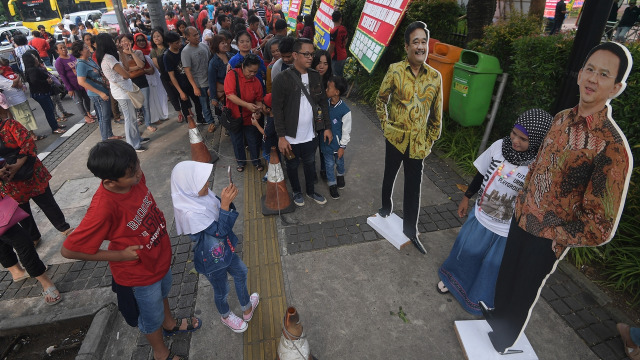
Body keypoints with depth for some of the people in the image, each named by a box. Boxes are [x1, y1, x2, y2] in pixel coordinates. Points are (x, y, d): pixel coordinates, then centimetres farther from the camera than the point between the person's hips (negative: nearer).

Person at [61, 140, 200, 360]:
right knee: (152, 315, 21)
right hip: (140, 272, -6)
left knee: (163, 292, 33)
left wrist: (156, 215, -5)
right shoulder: (104, 208, -39)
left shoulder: (133, 177, -20)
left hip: (160, 255, 6)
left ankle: (169, 324, 64)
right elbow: (69, 250, -27)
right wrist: (120, 255, -23)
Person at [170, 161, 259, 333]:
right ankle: (226, 315, 54)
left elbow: (220, 213, -1)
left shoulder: (203, 194, -14)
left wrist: (226, 199, -21)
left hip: (224, 249, 8)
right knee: (221, 290, 20)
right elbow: (219, 231, -32)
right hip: (212, 260, -7)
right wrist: (225, 204, -40)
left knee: (241, 273, 26)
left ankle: (247, 308, 53)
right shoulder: (189, 214, -36)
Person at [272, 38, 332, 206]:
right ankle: (296, 191, 41)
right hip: (291, 136, -4)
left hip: (310, 134, 4)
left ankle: (310, 191, 43)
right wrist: (281, 136, -17)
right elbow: (277, 110, -14)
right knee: (293, 165, 16)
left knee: (310, 163, 20)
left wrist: (327, 127, 4)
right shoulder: (282, 79, -15)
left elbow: (323, 102, 7)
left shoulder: (315, 76, 0)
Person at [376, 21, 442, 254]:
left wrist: (430, 140, 5)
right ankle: (386, 207, 47)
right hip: (395, 137, -1)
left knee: (414, 185, 7)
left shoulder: (435, 76, -2)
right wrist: (385, 125, 0)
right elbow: (381, 100, 4)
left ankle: (410, 229, 21)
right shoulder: (395, 70, -8)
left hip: (418, 142, 1)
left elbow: (437, 114, 5)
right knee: (390, 175, 18)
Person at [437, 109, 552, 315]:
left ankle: (481, 301, 48)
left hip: (507, 232, -4)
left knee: (492, 269, 18)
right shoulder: (500, 146, -13)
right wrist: (467, 197, 11)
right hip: (479, 216, 4)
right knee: (465, 252, 24)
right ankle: (454, 279, 54)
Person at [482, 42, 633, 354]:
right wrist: (523, 199, 8)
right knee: (506, 273, 28)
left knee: (523, 293, 17)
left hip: (547, 239, -6)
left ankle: (502, 344, 46)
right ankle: (498, 314, 58)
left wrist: (547, 231, -15)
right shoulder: (562, 118, -4)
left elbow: (600, 229, -24)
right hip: (521, 219, 6)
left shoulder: (614, 148, -26)